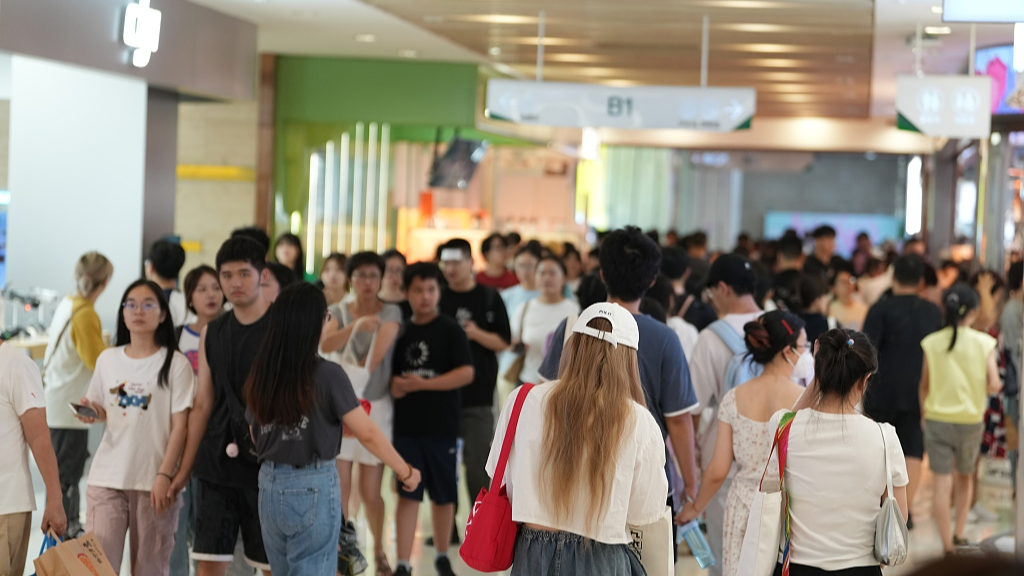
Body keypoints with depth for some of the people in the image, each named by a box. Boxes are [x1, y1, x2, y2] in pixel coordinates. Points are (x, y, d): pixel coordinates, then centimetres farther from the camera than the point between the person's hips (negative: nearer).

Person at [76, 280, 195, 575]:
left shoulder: (175, 363, -2)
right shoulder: (107, 360, 10)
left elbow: (180, 426, -4)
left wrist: (165, 476, -12)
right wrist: (92, 412, -4)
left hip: (153, 481, -3)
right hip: (107, 476, 3)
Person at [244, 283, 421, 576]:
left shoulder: (259, 375, 0)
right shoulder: (327, 375, -14)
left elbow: (256, 437, 10)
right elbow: (367, 434, -10)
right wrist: (406, 472, 3)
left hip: (270, 486, 5)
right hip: (313, 488, -5)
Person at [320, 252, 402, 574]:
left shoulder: (391, 313, -1)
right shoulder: (339, 312, 4)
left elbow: (379, 349, -18)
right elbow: (325, 345, -17)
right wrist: (356, 326, -34)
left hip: (376, 405, -1)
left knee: (370, 492, 3)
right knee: (339, 489, -5)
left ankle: (379, 549, 26)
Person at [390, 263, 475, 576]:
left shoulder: (450, 330, -3)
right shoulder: (401, 331, 9)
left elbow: (466, 373, -12)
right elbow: (390, 371, 19)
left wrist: (422, 384, -16)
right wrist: (394, 385, -5)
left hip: (441, 426, -2)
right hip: (406, 425, 2)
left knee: (443, 495, 9)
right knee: (407, 494, -1)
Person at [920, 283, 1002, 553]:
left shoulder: (932, 343, -4)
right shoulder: (983, 343, -7)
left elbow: (924, 386, 0)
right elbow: (993, 384, -12)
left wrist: (924, 412, 14)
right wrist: (986, 389, 11)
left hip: (937, 418, 0)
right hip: (970, 419, 0)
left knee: (942, 482, 0)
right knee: (964, 476, 22)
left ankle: (948, 546, -2)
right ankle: (959, 534, 26)